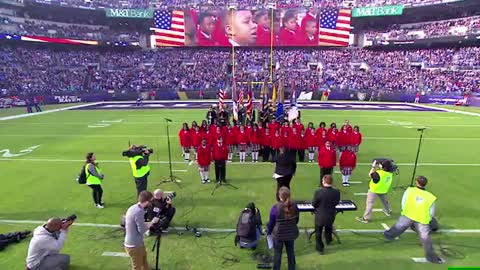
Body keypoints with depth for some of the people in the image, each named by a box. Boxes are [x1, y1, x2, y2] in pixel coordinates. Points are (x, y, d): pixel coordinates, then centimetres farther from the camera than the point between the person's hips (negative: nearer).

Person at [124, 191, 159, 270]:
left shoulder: (132, 208, 0)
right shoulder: (139, 211, -29)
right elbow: (142, 230, -25)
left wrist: (149, 223, 8)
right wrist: (152, 222, -12)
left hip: (134, 242, 9)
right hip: (134, 245, -9)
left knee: (144, 257, 29)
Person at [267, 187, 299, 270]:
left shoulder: (275, 207, -23)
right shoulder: (294, 206, -10)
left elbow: (271, 222, -12)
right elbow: (296, 220, 5)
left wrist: (268, 233, 4)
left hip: (278, 234, -3)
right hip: (291, 233, 4)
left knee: (277, 253, 15)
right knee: (291, 252, 22)